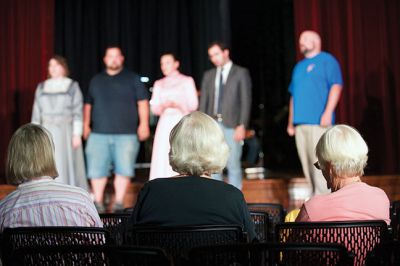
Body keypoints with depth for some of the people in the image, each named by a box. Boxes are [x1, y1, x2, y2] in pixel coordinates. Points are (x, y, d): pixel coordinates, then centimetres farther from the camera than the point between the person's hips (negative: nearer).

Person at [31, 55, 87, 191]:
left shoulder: (73, 86, 0)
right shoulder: (42, 87, 10)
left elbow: (78, 112, -5)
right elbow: (37, 113, 9)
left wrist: (77, 134, -13)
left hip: (67, 132, -3)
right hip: (48, 133, 3)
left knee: (68, 167, -3)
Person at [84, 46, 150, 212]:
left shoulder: (132, 79, 8)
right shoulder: (96, 80, 17)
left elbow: (143, 102, 3)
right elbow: (88, 104, 21)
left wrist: (144, 124, -6)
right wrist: (86, 125, 13)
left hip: (126, 134, -2)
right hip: (99, 134, 2)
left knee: (124, 169, -4)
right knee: (97, 169, -1)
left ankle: (119, 202, 5)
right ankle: (98, 202, 8)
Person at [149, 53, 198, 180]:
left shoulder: (187, 81, 9)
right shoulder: (159, 84, 18)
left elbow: (193, 104, 2)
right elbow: (154, 108, 13)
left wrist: (177, 104, -14)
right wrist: (163, 106, -10)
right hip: (165, 124, 3)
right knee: (162, 159, -7)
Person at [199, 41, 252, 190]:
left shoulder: (241, 73, 4)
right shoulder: (208, 75, 16)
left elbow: (246, 101, -2)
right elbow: (203, 102, 13)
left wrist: (242, 126, -11)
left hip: (232, 126, -4)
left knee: (233, 165, -4)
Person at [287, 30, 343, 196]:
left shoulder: (327, 60, 2)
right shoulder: (299, 66, 24)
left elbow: (336, 86, -9)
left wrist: (328, 112, -19)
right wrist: (291, 122, 20)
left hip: (319, 121, -7)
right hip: (300, 123, 7)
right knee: (307, 163, 6)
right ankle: (314, 195, 12)